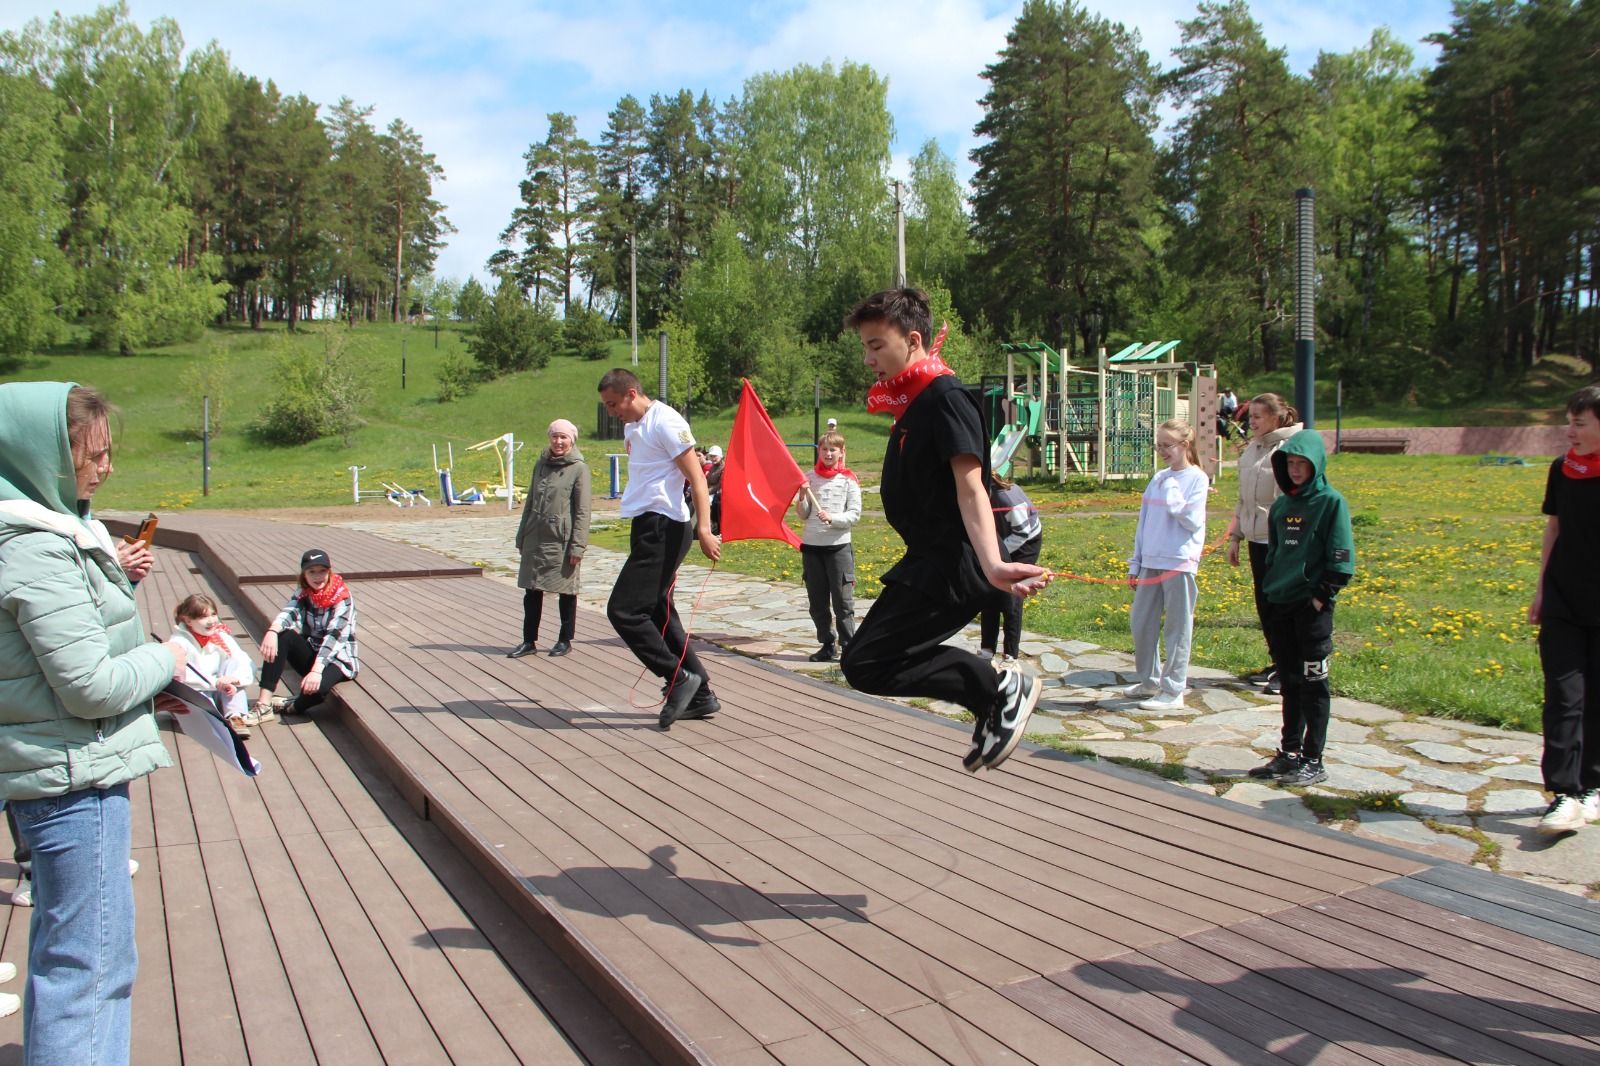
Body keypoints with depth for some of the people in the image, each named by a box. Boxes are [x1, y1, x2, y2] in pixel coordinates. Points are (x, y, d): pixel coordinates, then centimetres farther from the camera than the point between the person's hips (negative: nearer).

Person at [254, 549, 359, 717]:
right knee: (281, 636, -23)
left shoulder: (342, 597, -13)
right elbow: (288, 613, -19)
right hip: (311, 653, 5)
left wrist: (316, 670, -37)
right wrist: (272, 631, -43)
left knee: (316, 686, -37)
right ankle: (264, 702, -26)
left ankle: (295, 707, -1)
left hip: (338, 658, -5)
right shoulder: (302, 594, 2)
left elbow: (333, 636, -24)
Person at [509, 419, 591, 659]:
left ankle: (565, 640, 19)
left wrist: (578, 545, -14)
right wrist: (521, 536, 16)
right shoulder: (541, 464, 11)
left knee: (565, 591, 7)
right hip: (535, 538, 5)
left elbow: (582, 511, -10)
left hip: (561, 540, -5)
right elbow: (530, 502, 17)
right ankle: (529, 641, 17)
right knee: (532, 590, 8)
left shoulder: (579, 469, -7)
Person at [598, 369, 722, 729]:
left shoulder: (665, 422, -10)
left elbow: (696, 477, -15)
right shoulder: (632, 427, 18)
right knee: (658, 614, 11)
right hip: (646, 526, 10)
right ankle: (699, 696, 17)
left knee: (623, 610, -13)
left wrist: (703, 529, -25)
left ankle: (679, 679, -4)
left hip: (663, 527, -10)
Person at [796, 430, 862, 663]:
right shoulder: (809, 477, 7)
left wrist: (832, 518, -20)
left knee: (842, 600, -1)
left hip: (839, 545, -3)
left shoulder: (848, 479, -2)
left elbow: (855, 514, -6)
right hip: (811, 544, 3)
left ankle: (848, 646, 6)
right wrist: (801, 496, -11)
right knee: (817, 601, 9)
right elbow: (802, 514, 7)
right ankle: (826, 645, 19)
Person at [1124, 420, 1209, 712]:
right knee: (1140, 622, 10)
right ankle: (1149, 680, 25)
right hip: (1151, 562, 6)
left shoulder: (1197, 479, -5)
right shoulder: (1158, 478, 12)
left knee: (1177, 628, 1)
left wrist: (1172, 492, -14)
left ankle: (1173, 690, 8)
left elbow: (1193, 521, -13)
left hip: (1179, 564, -6)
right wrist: (1135, 563, 13)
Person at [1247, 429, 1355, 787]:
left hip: (1312, 607, -6)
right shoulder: (1281, 505, 12)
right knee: (1289, 682, 13)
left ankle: (1313, 761, 7)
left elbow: (1341, 559, -10)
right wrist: (1270, 590, 12)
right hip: (1279, 605, 6)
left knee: (1313, 684, 0)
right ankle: (1289, 753, 21)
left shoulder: (1331, 502, -7)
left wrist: (1321, 596, -14)